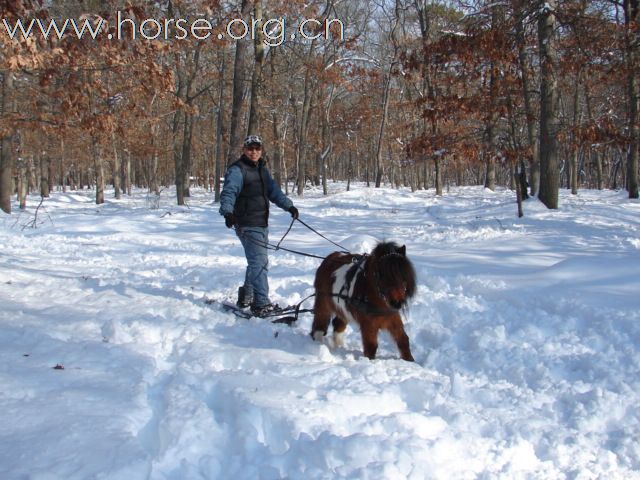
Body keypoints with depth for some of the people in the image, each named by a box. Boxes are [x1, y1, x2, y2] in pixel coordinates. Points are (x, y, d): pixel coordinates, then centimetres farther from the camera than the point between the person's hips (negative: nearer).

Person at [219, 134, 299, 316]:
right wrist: (227, 212, -37)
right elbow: (229, 192, -21)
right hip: (248, 225, -9)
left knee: (257, 261, 15)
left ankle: (246, 297, 28)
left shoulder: (262, 170, 18)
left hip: (262, 224, 9)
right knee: (259, 262, -14)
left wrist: (289, 206, 9)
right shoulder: (237, 170, -8)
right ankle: (261, 304, -13)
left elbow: (273, 190, 20)